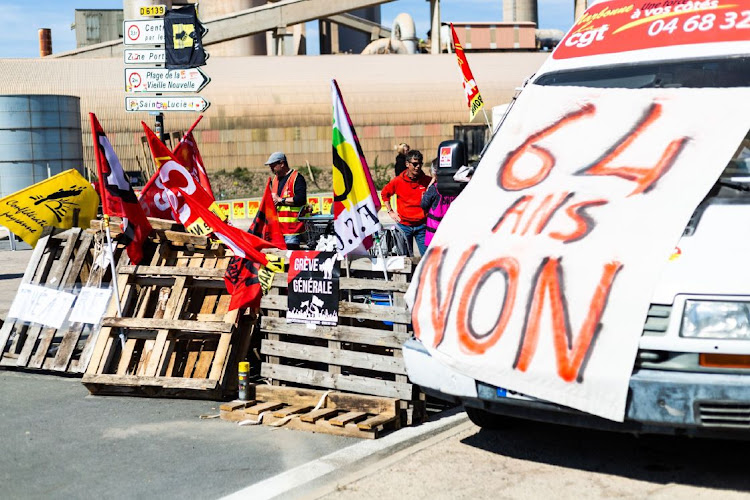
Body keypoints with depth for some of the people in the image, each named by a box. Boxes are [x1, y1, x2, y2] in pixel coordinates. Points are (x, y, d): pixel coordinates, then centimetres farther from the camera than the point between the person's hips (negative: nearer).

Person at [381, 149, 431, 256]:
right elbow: (384, 194, 14)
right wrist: (390, 211, 8)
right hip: (403, 225, 0)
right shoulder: (397, 181, -4)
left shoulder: (427, 181, -4)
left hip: (421, 225, 0)